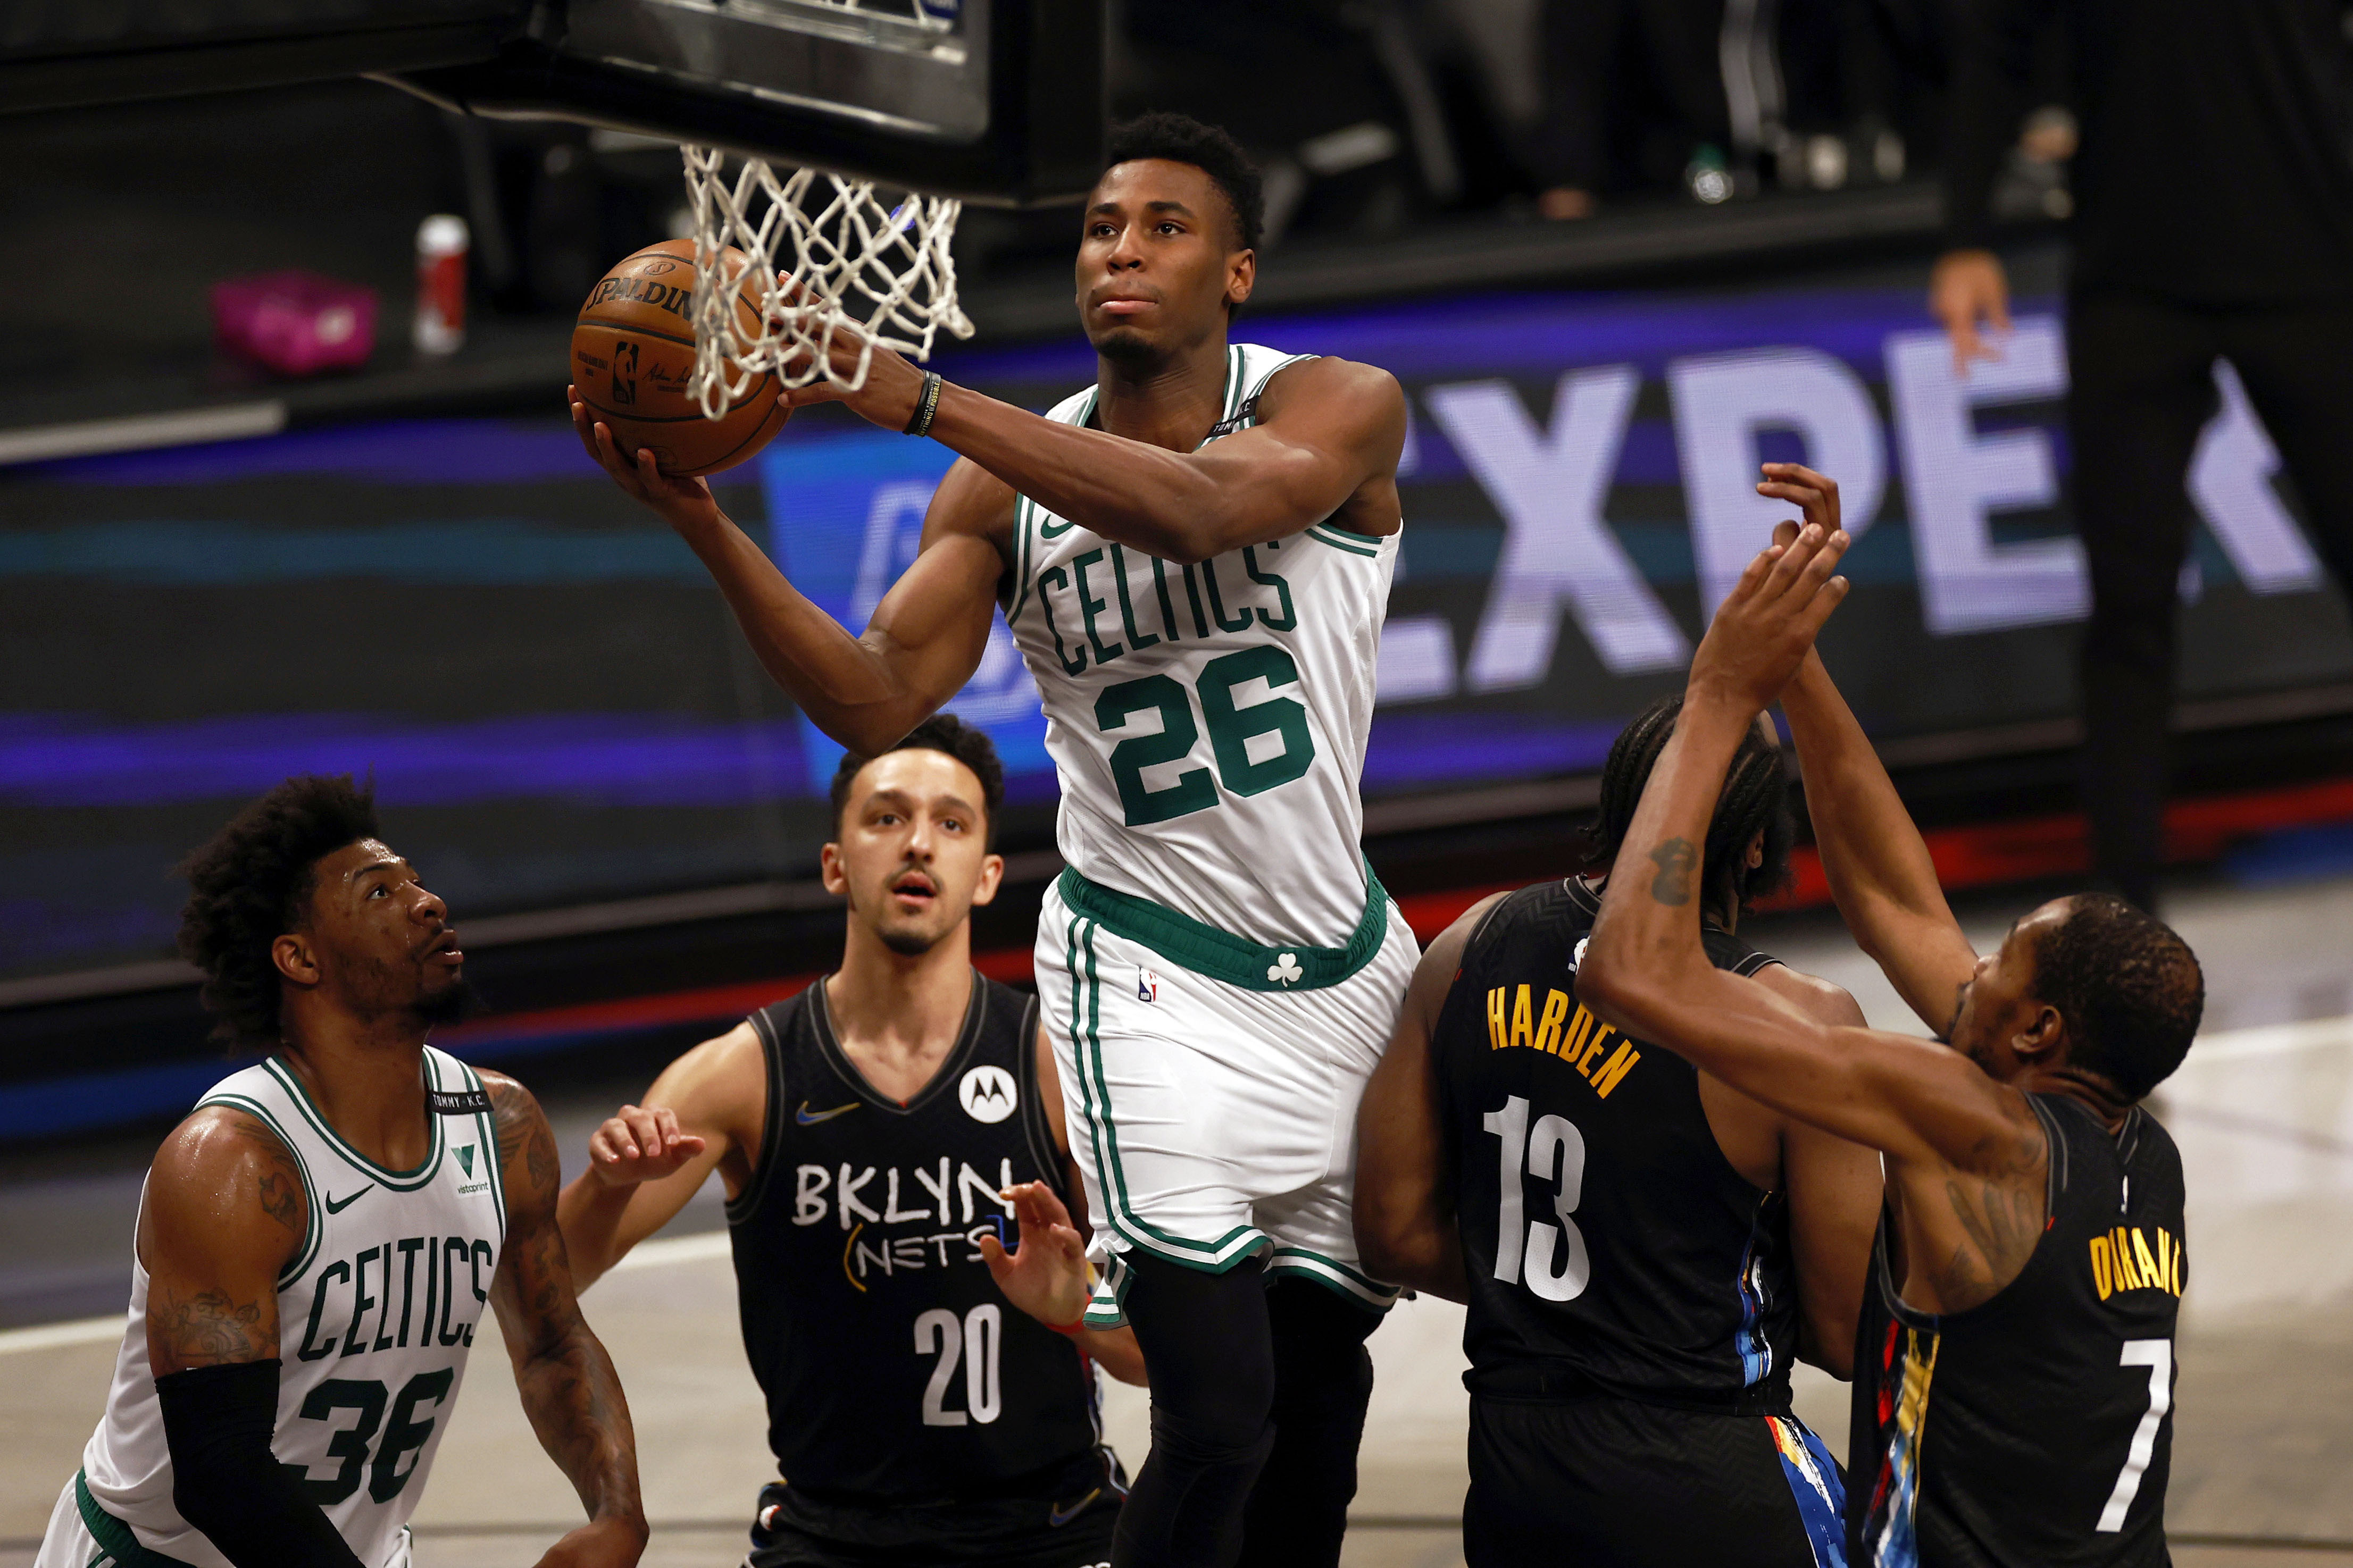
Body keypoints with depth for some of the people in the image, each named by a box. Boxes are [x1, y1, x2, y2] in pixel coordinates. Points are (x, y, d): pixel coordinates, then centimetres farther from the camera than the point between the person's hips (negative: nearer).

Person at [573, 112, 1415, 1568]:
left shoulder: (1340, 408, -9)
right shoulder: (1007, 485, 0)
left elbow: (1197, 509, -30)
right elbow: (878, 703, -10)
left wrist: (915, 397, -38)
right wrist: (705, 524, -24)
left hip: (1344, 967, 1)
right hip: (1151, 979, -1)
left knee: (1320, 1404, 11)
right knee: (1216, 1416, -15)